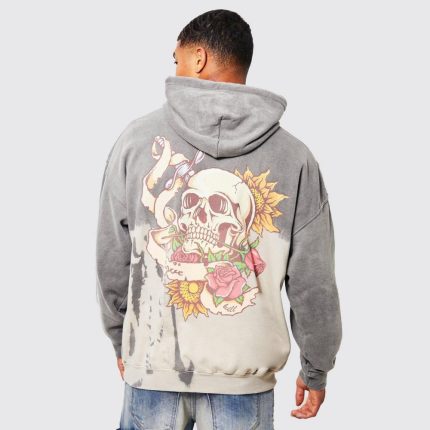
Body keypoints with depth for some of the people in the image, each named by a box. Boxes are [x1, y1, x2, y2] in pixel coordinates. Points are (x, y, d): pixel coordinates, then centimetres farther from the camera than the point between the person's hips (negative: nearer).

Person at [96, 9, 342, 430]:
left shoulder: (137, 137, -5)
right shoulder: (293, 156, -5)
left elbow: (111, 256, 2)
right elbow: (312, 278, -1)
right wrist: (316, 369, 12)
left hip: (154, 363, 0)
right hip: (245, 371, 0)